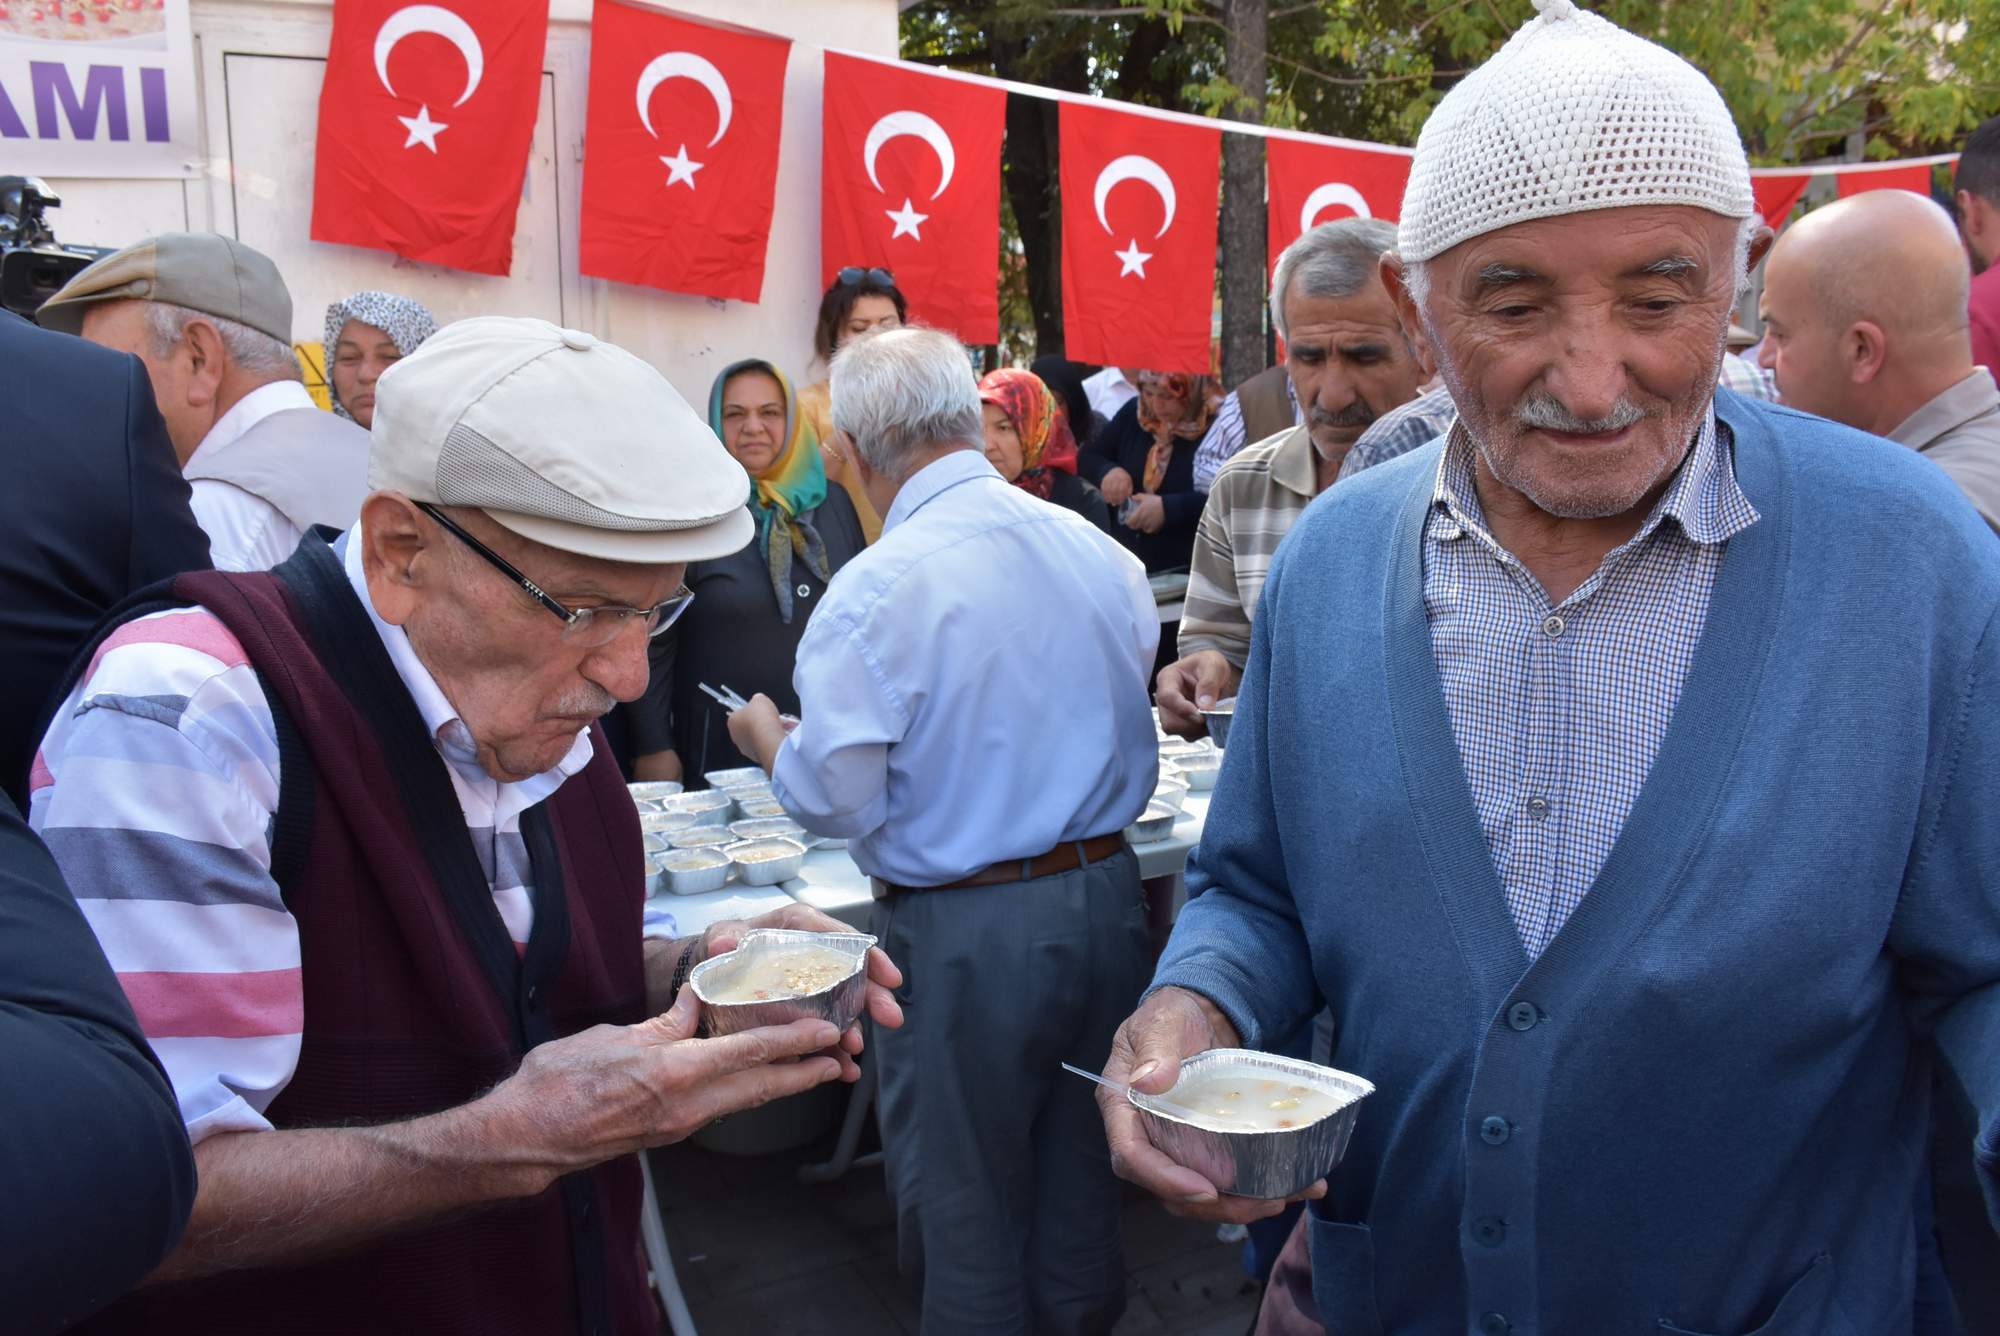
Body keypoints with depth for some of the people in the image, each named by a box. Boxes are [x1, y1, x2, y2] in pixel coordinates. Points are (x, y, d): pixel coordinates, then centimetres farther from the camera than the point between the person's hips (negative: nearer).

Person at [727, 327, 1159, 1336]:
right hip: (1107, 899, 6)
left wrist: (764, 735, 3)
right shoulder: (1103, 554, -1)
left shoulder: (874, 591, -19)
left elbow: (837, 800, -16)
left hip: (963, 931, -5)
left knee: (966, 1210, 14)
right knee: (1078, 1177, 22)